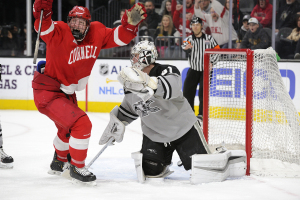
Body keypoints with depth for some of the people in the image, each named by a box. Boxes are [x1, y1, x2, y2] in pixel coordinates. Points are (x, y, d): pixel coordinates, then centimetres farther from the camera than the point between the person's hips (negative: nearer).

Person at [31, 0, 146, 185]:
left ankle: (60, 162, 58)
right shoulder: (59, 33, -24)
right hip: (48, 93, -8)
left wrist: (131, 22, -18)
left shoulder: (97, 33, -7)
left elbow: (119, 37, -1)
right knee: (81, 124, -20)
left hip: (67, 93, 9)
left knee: (68, 128, 30)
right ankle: (77, 168, -1)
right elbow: (44, 26, -41)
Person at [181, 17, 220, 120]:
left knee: (203, 92, -12)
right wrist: (186, 47, -48)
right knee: (187, 92, 0)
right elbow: (185, 46, -23)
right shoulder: (189, 39, -1)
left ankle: (201, 114, -6)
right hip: (193, 70, 2)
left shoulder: (209, 38, -1)